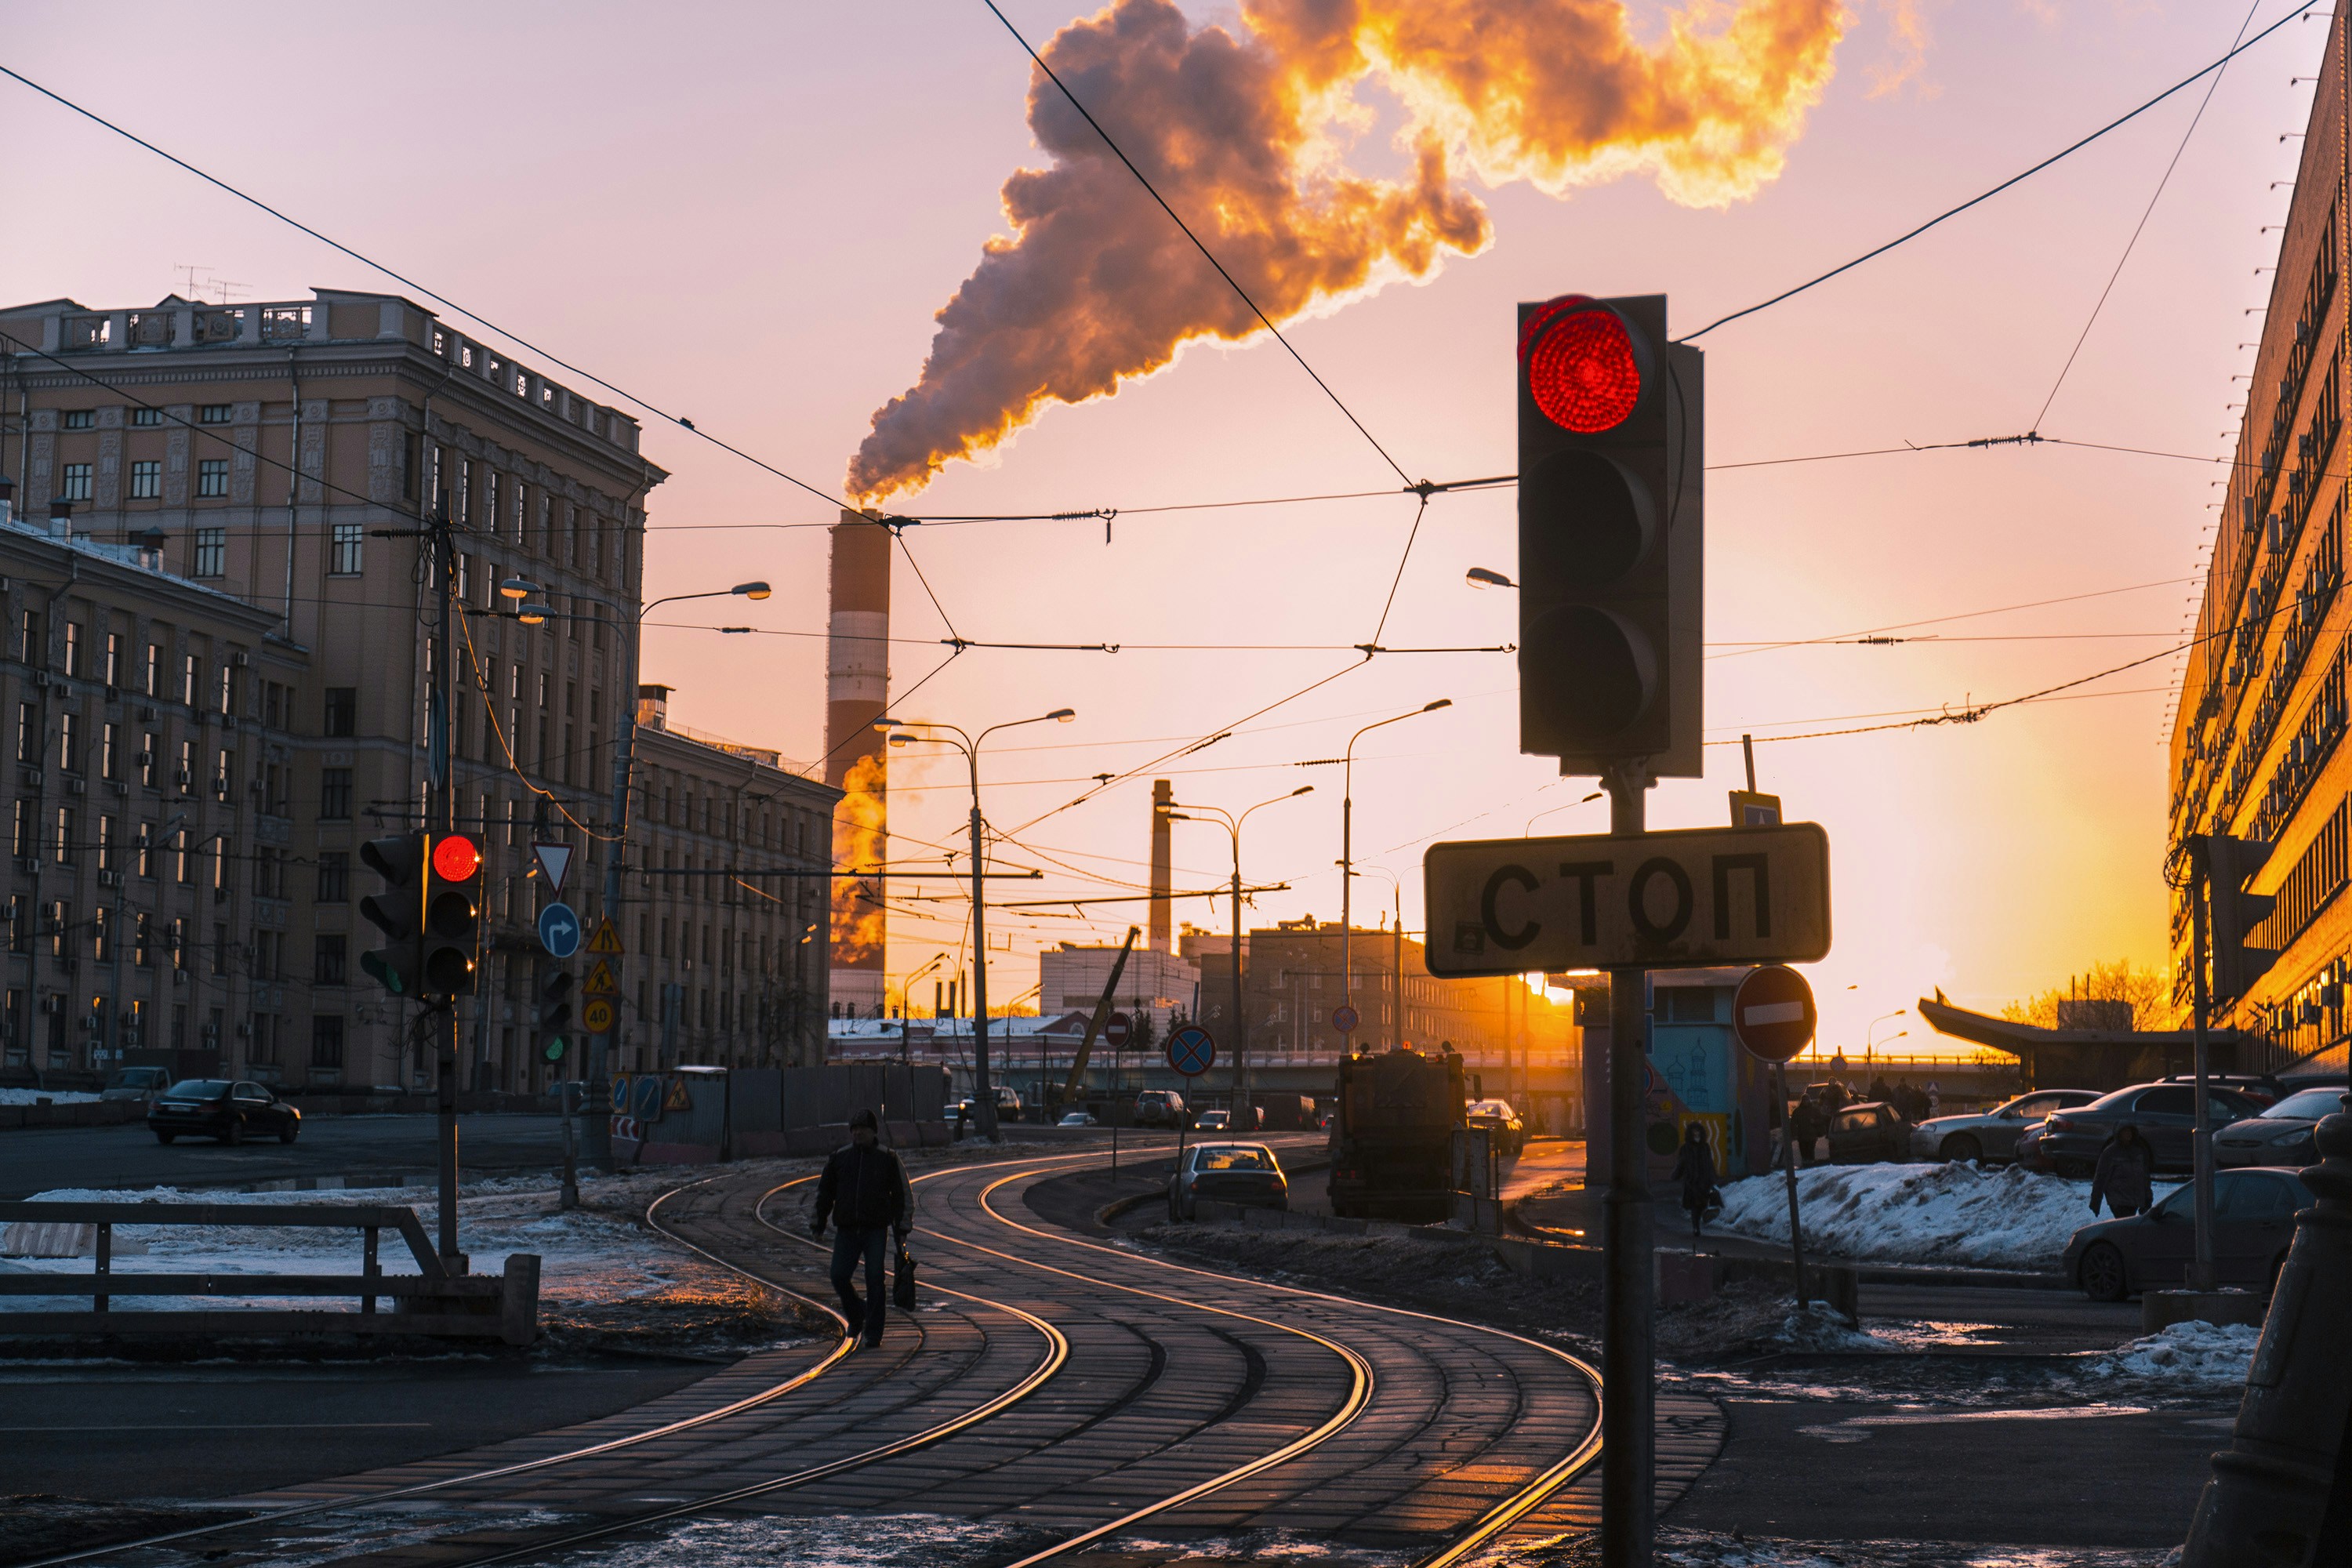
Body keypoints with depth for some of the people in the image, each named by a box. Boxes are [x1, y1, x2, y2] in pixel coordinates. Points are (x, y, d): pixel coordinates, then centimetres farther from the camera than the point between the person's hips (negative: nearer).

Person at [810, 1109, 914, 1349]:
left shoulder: (888, 1159, 2)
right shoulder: (839, 1157, 7)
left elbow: (902, 1194, 5)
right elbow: (824, 1192, 14)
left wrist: (901, 1230, 0)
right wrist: (818, 1224, 9)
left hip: (876, 1230, -2)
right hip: (846, 1230, 2)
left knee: (874, 1280, -5)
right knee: (839, 1277, -6)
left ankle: (873, 1333, 4)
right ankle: (856, 1317, 20)